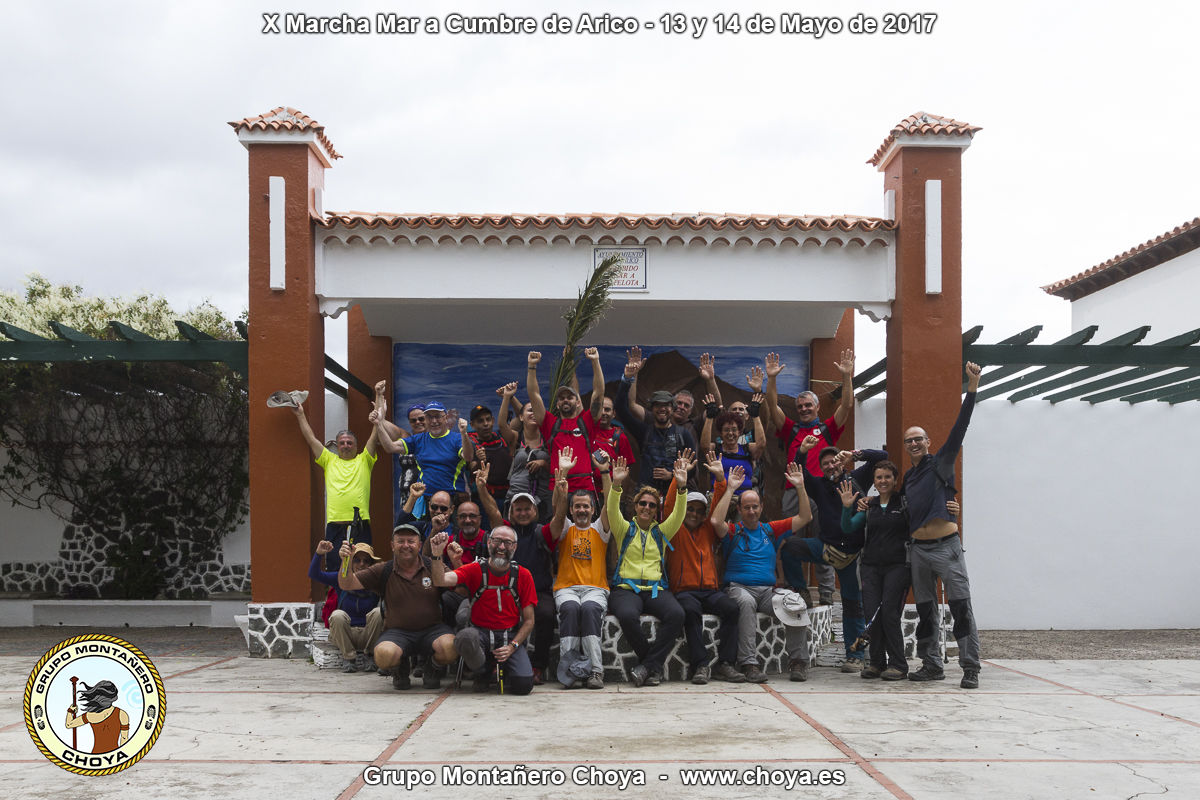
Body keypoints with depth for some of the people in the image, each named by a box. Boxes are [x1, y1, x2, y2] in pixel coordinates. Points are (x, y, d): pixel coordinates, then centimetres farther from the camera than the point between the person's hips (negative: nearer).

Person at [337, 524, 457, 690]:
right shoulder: (383, 571, 6)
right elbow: (346, 584, 3)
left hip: (432, 629, 0)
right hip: (397, 631, 0)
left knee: (450, 646, -32)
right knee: (384, 654, -33)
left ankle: (433, 670, 6)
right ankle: (399, 672, 7)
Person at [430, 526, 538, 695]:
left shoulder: (523, 575, 3)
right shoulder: (475, 570, 0)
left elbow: (528, 621, 4)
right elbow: (440, 580, -17)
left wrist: (512, 647, -11)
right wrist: (437, 554, -34)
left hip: (511, 636, 0)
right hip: (481, 633, 0)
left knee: (524, 685, -25)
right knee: (466, 636, -37)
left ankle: (504, 671, 14)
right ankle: (480, 674, -3)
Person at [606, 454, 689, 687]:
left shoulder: (662, 532, 20)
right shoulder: (625, 529, 15)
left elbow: (678, 514, 4)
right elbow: (613, 512, -4)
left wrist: (682, 487, -12)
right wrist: (616, 484, -21)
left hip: (656, 589, 2)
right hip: (626, 588, -2)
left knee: (676, 615, -31)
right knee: (628, 616, -37)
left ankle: (646, 664, -22)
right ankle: (655, 665, -17)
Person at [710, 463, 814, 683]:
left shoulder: (771, 530, 18)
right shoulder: (732, 532, 8)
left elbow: (805, 518, 14)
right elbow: (716, 521, -15)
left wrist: (800, 487, 4)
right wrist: (731, 489, -11)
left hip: (768, 590, 3)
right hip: (739, 588, -3)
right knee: (746, 602, -39)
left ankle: (798, 660, -20)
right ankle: (748, 663, -40)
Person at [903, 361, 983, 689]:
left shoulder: (941, 463, 1)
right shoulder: (908, 476, 18)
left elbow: (959, 428, -9)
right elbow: (901, 506, 29)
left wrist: (972, 388, -17)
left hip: (946, 546, -6)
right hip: (918, 549, 6)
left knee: (961, 607, -8)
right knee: (925, 610, 8)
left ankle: (970, 668, -6)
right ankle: (931, 665, 15)